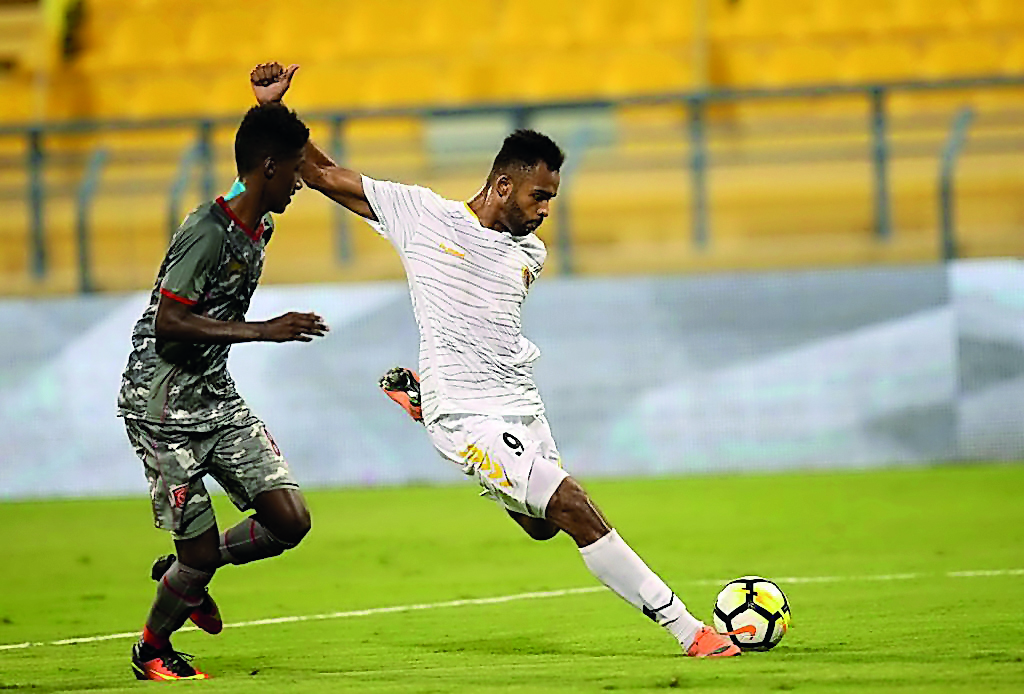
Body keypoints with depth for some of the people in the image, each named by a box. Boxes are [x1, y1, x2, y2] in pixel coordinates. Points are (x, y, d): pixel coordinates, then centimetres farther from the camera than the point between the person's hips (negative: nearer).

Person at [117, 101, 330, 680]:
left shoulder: (260, 229, 8)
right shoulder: (208, 233, -21)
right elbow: (168, 322, -26)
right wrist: (265, 331, -28)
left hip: (219, 399, 8)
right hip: (164, 409, -8)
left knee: (290, 520, -3)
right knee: (202, 547, -5)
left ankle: (186, 573, 22)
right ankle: (152, 650, 22)